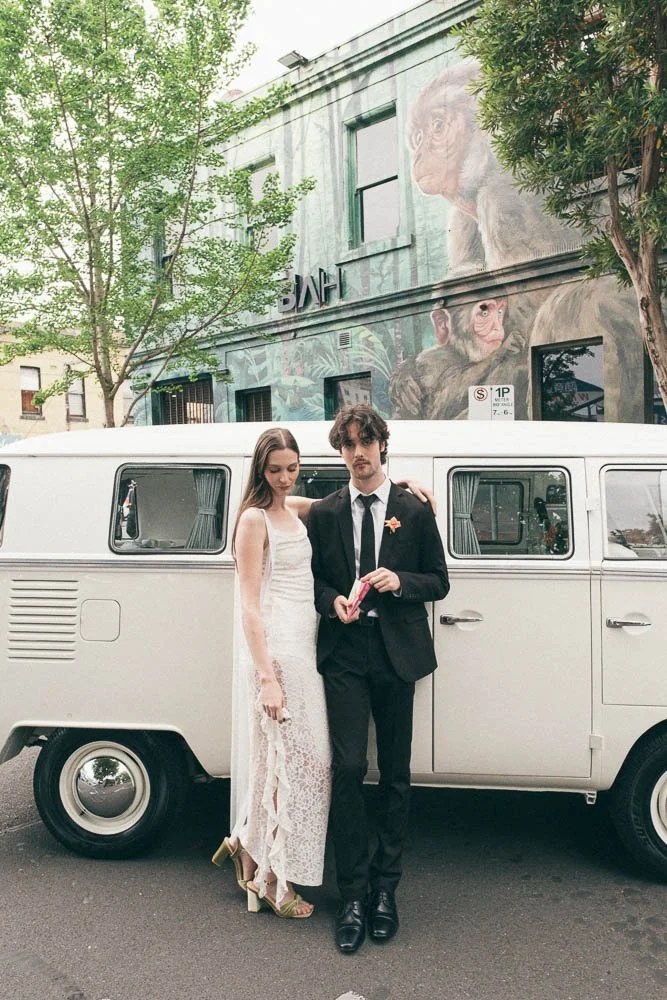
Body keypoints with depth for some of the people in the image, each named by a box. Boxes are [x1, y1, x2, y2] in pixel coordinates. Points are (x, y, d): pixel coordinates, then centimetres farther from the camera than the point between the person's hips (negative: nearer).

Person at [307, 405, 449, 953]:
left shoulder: (415, 511, 4)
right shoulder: (324, 513, 8)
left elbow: (439, 582, 6)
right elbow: (314, 579, 13)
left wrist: (400, 582, -13)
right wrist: (333, 601, -8)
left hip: (397, 654, 0)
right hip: (344, 654, 0)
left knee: (396, 775, 9)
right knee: (348, 770, -3)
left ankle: (385, 888, 25)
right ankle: (353, 896, 11)